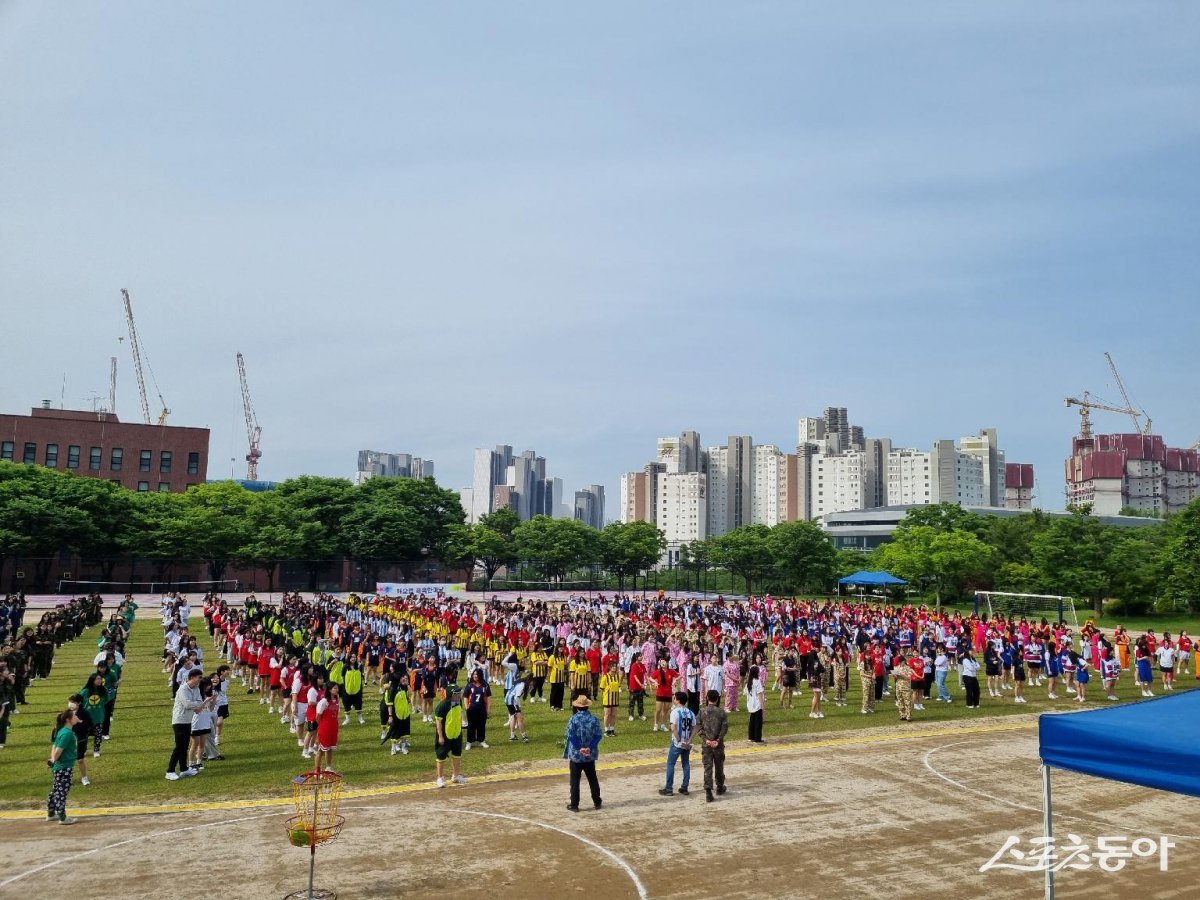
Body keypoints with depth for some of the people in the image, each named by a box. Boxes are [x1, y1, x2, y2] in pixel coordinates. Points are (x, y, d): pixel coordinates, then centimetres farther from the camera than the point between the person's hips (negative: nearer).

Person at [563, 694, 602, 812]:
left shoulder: (573, 719, -12)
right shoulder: (594, 719, -3)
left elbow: (570, 736, -17)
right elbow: (598, 735, -7)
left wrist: (579, 748, -14)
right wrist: (589, 748, -12)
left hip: (576, 755, -3)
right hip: (590, 755, 3)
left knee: (575, 780, 6)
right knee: (592, 779, 16)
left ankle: (574, 805, 8)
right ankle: (597, 802, 23)